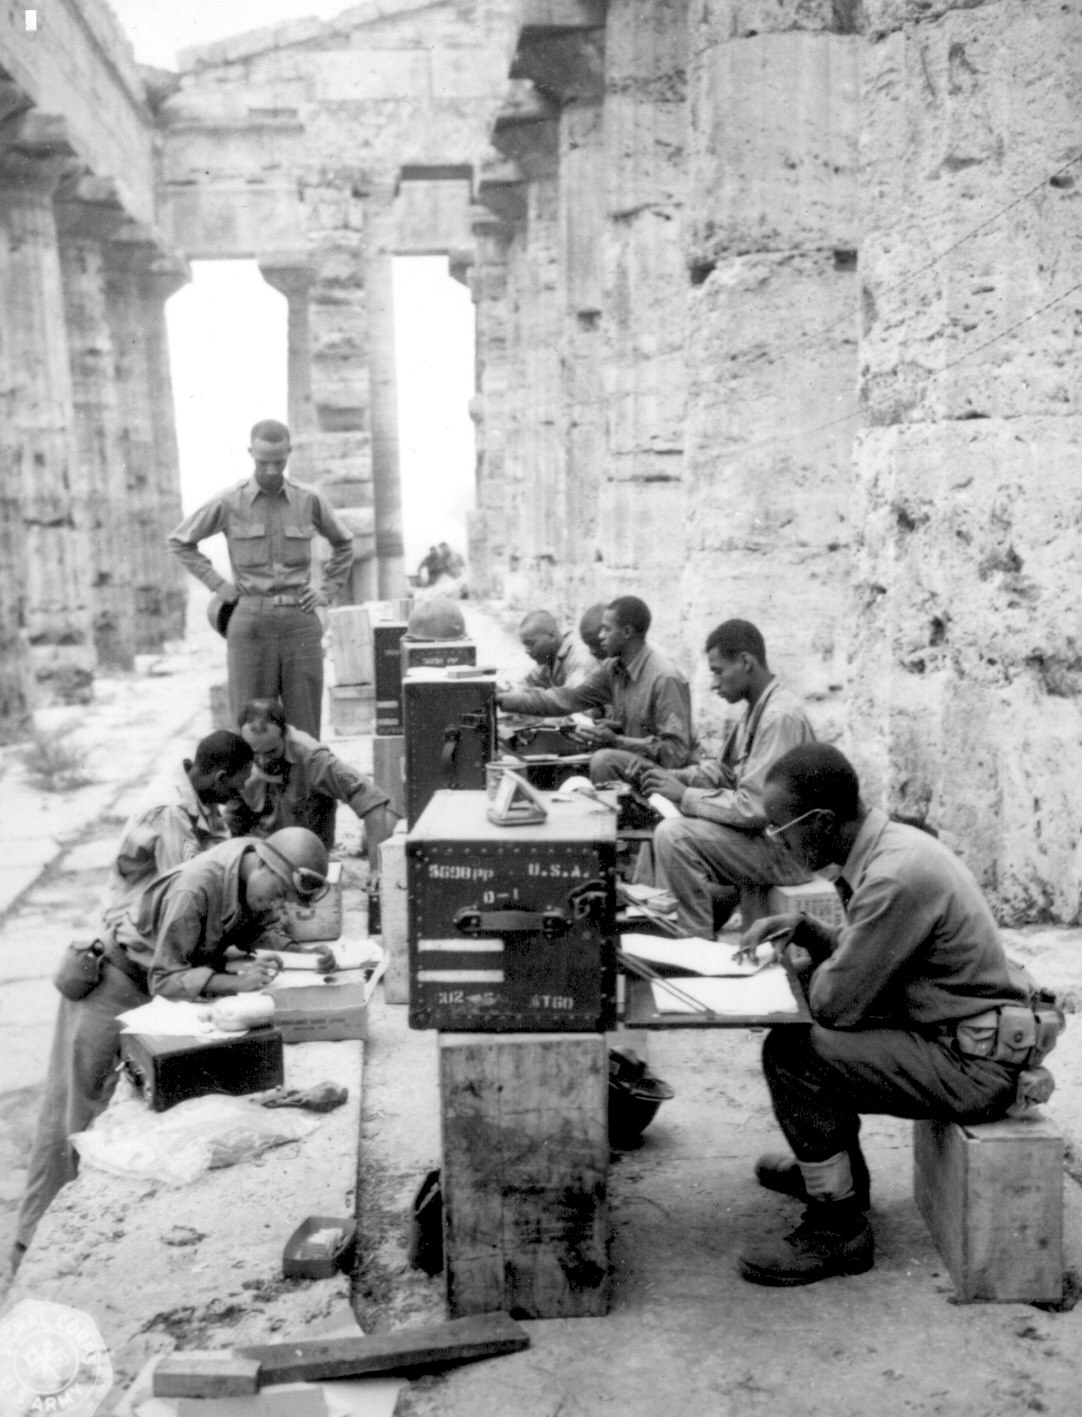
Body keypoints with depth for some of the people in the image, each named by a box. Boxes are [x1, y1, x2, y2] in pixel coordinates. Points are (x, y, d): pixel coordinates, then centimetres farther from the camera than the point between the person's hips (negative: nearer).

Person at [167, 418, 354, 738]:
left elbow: (343, 543, 21)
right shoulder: (228, 503, 0)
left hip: (300, 620, 1)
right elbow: (179, 542, 13)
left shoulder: (309, 500, 4)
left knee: (305, 730, 2)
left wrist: (328, 591, 10)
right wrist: (218, 585, 5)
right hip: (250, 619, -1)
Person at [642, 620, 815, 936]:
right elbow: (724, 771, 19)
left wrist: (685, 795, -17)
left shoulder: (781, 717, -22)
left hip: (785, 849, -10)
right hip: (761, 833, 10)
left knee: (673, 835, -22)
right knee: (663, 826, 12)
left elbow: (754, 808, -26)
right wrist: (676, 777, 2)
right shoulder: (758, 709, 9)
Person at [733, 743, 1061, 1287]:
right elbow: (860, 953, 17)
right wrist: (802, 929, 1)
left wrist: (802, 968, -2)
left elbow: (837, 1002, -22)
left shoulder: (897, 877, -28)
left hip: (974, 1065, -10)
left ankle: (837, 1229, -2)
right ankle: (830, 1169, 36)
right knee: (801, 1034, 16)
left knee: (792, 1056, -18)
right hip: (961, 1034, 10)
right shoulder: (891, 844, 1)